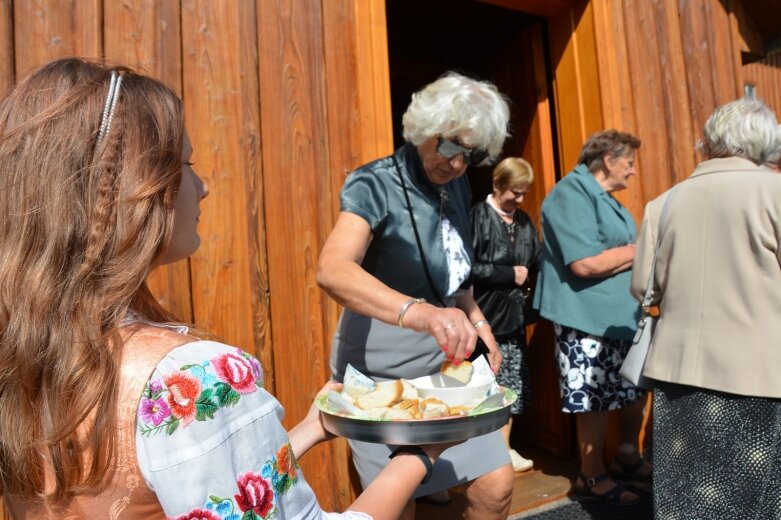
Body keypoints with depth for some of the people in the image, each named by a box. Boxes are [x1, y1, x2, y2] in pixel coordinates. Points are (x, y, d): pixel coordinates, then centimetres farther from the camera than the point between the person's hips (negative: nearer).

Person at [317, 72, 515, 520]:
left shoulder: (457, 187, 5)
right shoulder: (376, 185, -16)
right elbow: (332, 270, -35)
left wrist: (476, 319, 6)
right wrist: (417, 313, -49)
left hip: (444, 371, 6)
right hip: (381, 378, -6)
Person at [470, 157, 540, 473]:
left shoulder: (524, 221, 13)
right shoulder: (478, 216, -9)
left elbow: (537, 262, 16)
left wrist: (528, 277, -6)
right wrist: (509, 274, -12)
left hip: (515, 315, 7)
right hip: (485, 317, -7)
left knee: (513, 385, 13)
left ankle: (504, 447, 28)